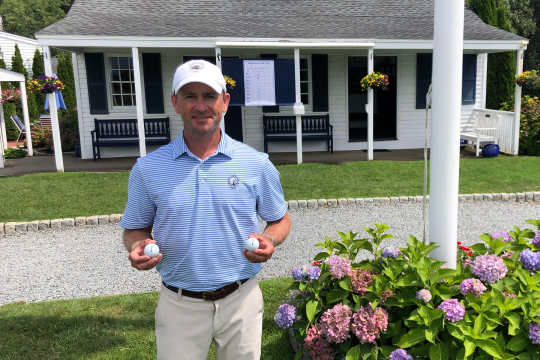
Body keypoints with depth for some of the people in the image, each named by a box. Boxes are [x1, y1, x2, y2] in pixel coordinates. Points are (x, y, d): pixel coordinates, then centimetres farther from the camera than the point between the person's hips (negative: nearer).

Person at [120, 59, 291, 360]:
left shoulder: (257, 164, -5)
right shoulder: (148, 169, -3)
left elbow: (280, 220, 6)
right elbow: (135, 229, 6)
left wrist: (269, 241, -15)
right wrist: (138, 248, -15)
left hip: (240, 300, 1)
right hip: (179, 304, 0)